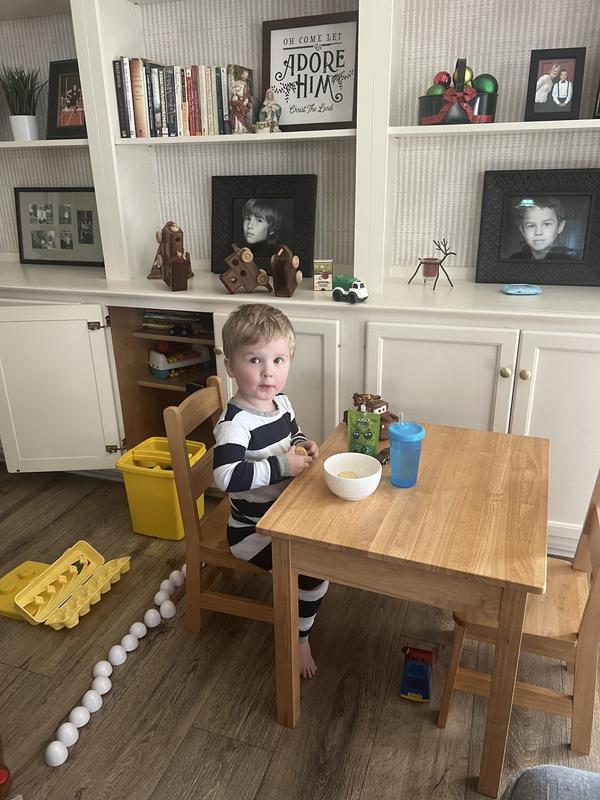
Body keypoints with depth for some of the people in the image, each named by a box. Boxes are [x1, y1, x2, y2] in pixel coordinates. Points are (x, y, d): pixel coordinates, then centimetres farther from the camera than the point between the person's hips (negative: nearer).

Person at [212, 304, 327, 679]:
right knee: (314, 567, -16)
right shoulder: (235, 422, -27)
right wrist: (282, 465, -34)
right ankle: (299, 639, 9)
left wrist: (304, 444, -4)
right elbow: (226, 477, -39)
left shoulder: (281, 402, -1)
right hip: (253, 530, -8)